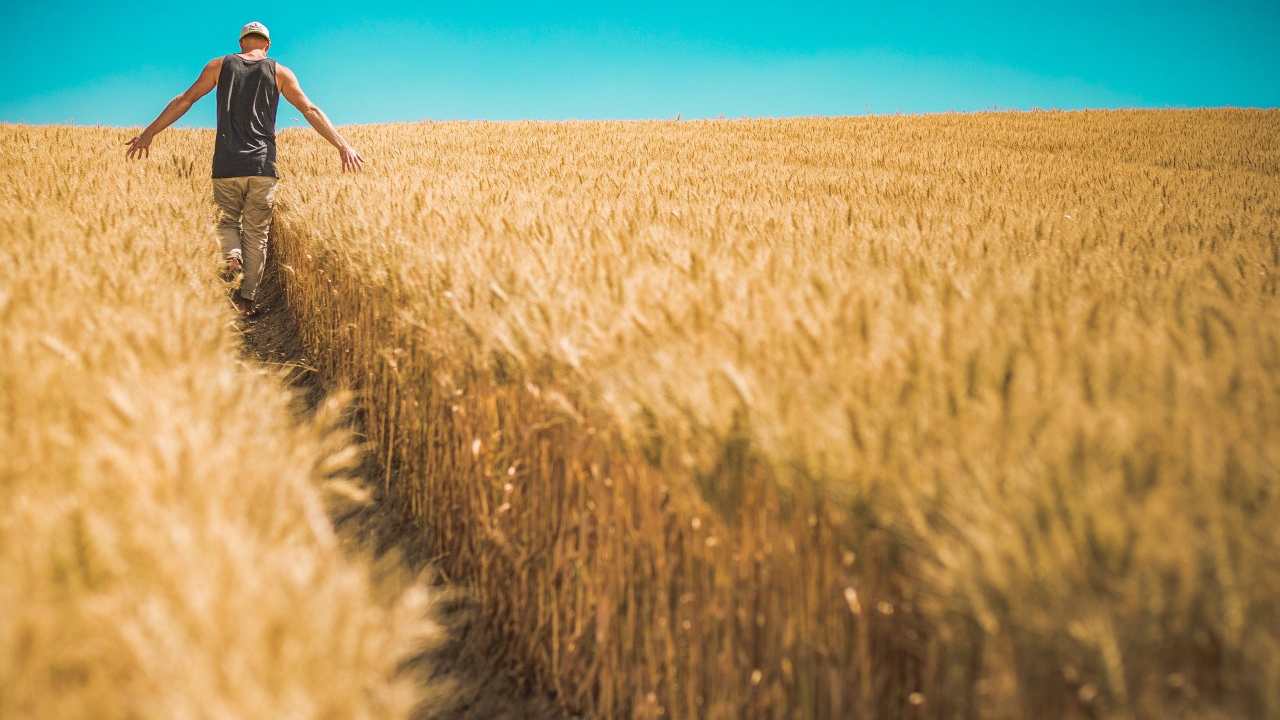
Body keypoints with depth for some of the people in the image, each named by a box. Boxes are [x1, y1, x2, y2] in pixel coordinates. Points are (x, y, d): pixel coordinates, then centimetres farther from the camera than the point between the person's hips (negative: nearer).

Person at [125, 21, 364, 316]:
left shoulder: (220, 65, 10)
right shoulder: (279, 72, 8)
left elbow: (184, 100, 8)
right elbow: (310, 111, 2)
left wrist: (150, 133, 11)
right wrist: (343, 146, 0)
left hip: (226, 165, 0)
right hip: (263, 166, 0)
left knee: (227, 219, 16)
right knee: (257, 231, 6)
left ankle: (231, 255, -16)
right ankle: (247, 297, 4)